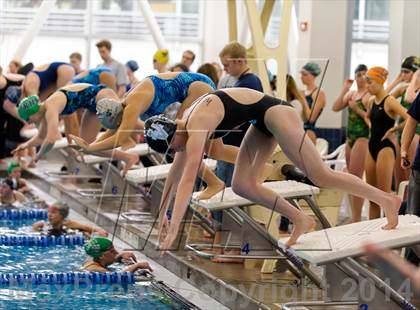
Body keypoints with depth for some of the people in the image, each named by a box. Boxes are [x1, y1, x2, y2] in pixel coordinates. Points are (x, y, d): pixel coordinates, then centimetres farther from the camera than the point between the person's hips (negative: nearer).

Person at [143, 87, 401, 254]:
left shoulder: (196, 125, -25)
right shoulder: (185, 124, 2)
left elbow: (188, 181, -31)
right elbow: (174, 176, 14)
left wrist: (173, 231, -32)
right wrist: (162, 214, 16)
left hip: (276, 113, -9)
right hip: (263, 123, 9)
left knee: (321, 176, -6)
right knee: (242, 185, 1)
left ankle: (387, 199, 5)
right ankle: (301, 220, 8)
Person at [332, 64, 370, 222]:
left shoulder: (369, 95, -10)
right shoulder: (351, 93, 14)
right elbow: (336, 107, 5)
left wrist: (357, 109, -20)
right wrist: (344, 89, 2)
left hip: (363, 137, -9)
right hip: (350, 137, 9)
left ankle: (356, 218, -10)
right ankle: (356, 217, 16)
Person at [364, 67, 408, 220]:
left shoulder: (389, 101, -13)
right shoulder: (371, 102, 10)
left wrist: (392, 130, -16)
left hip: (385, 148, -8)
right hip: (372, 147, 8)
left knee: (385, 194, -8)